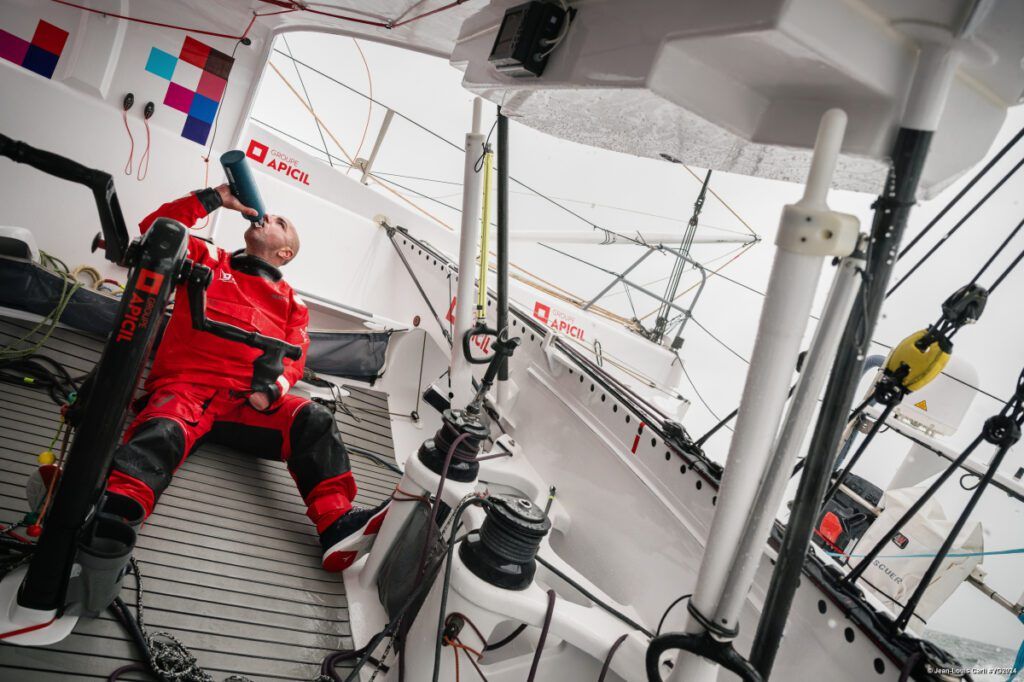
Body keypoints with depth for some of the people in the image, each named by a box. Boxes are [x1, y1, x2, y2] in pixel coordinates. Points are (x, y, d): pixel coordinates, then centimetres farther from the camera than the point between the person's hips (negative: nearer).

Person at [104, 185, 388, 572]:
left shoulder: (290, 302, 26)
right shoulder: (207, 260, 27)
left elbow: (293, 358, 11)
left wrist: (273, 388, -11)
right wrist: (215, 199, 15)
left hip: (247, 403, 1)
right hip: (184, 387, -1)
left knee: (313, 420, -27)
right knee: (161, 435, -34)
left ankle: (338, 527, -40)